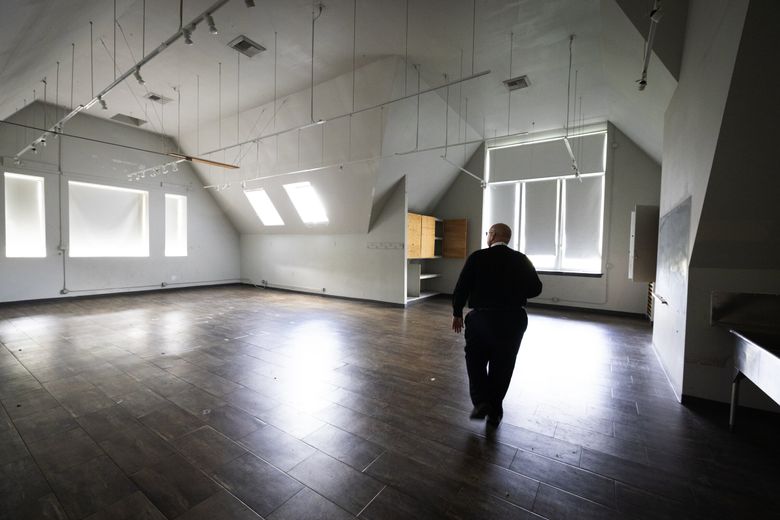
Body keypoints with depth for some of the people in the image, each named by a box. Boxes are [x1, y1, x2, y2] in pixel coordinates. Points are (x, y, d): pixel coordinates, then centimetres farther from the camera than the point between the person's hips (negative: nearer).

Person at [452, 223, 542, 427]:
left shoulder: (477, 257, -4)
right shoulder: (521, 259, 2)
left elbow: (462, 287, -7)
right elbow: (536, 288, -1)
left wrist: (457, 313, 5)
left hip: (482, 317, -2)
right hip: (513, 319, 3)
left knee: (475, 361, 17)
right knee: (502, 366, 15)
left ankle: (481, 401, 5)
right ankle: (494, 411, 25)